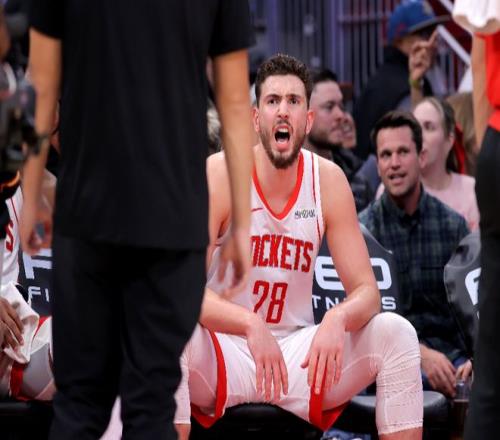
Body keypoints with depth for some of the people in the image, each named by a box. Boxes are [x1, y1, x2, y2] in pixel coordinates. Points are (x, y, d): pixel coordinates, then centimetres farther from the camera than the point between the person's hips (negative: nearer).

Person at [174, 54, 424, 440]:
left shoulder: (329, 180, -4)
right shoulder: (219, 174, -12)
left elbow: (366, 290, -5)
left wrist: (338, 320, -29)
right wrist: (251, 326, -37)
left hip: (299, 351, 3)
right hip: (226, 352, -3)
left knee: (395, 333, -17)